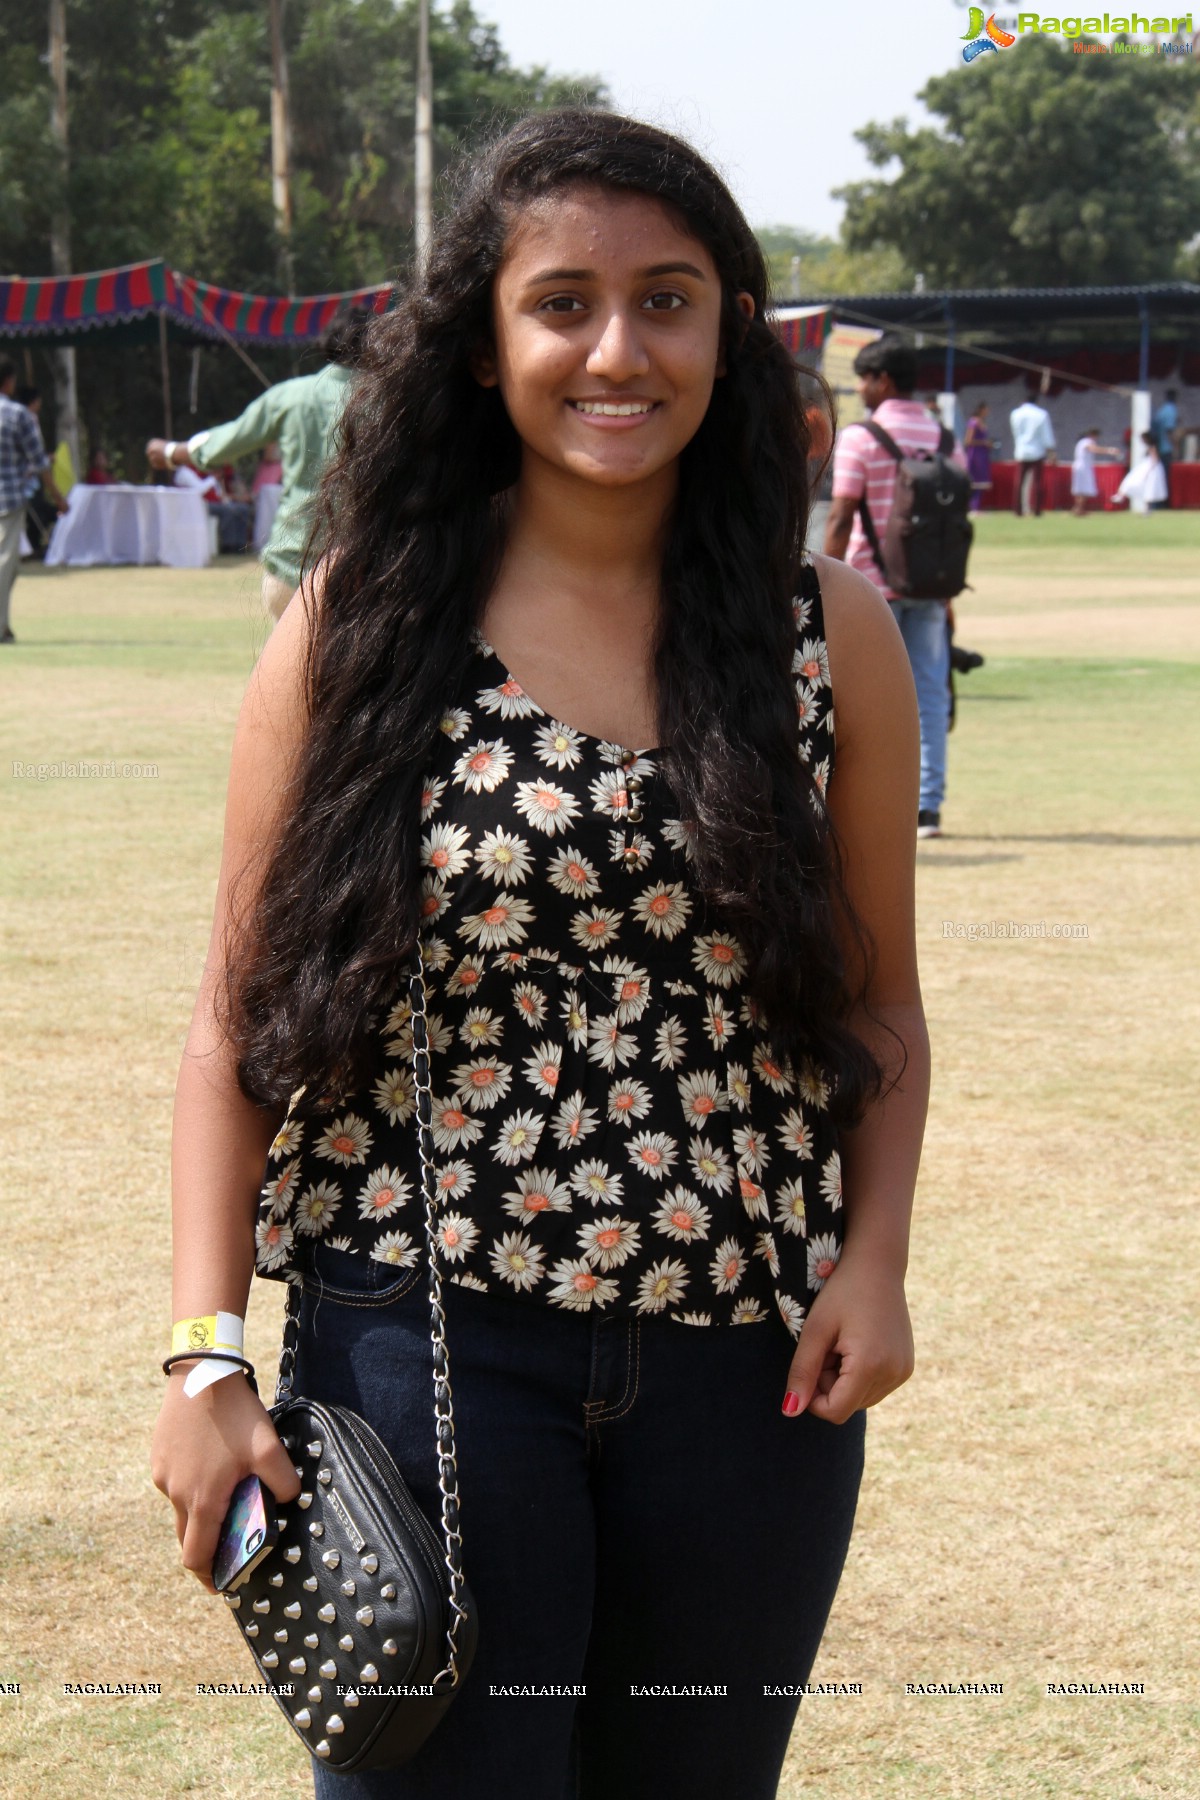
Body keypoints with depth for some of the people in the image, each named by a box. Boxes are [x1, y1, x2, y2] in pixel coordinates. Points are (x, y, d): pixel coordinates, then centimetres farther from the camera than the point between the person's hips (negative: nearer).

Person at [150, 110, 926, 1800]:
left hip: (751, 1361, 2)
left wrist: (874, 1256, -5)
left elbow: (880, 998, 11)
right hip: (426, 1339, -2)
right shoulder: (357, 625, -1)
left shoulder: (832, 631, 4)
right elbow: (240, 1013, 0)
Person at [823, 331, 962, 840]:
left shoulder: (859, 439, -8)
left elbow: (841, 520, -11)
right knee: (930, 696, 6)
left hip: (873, 583, -4)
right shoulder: (945, 439, 8)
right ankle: (928, 807, 4)